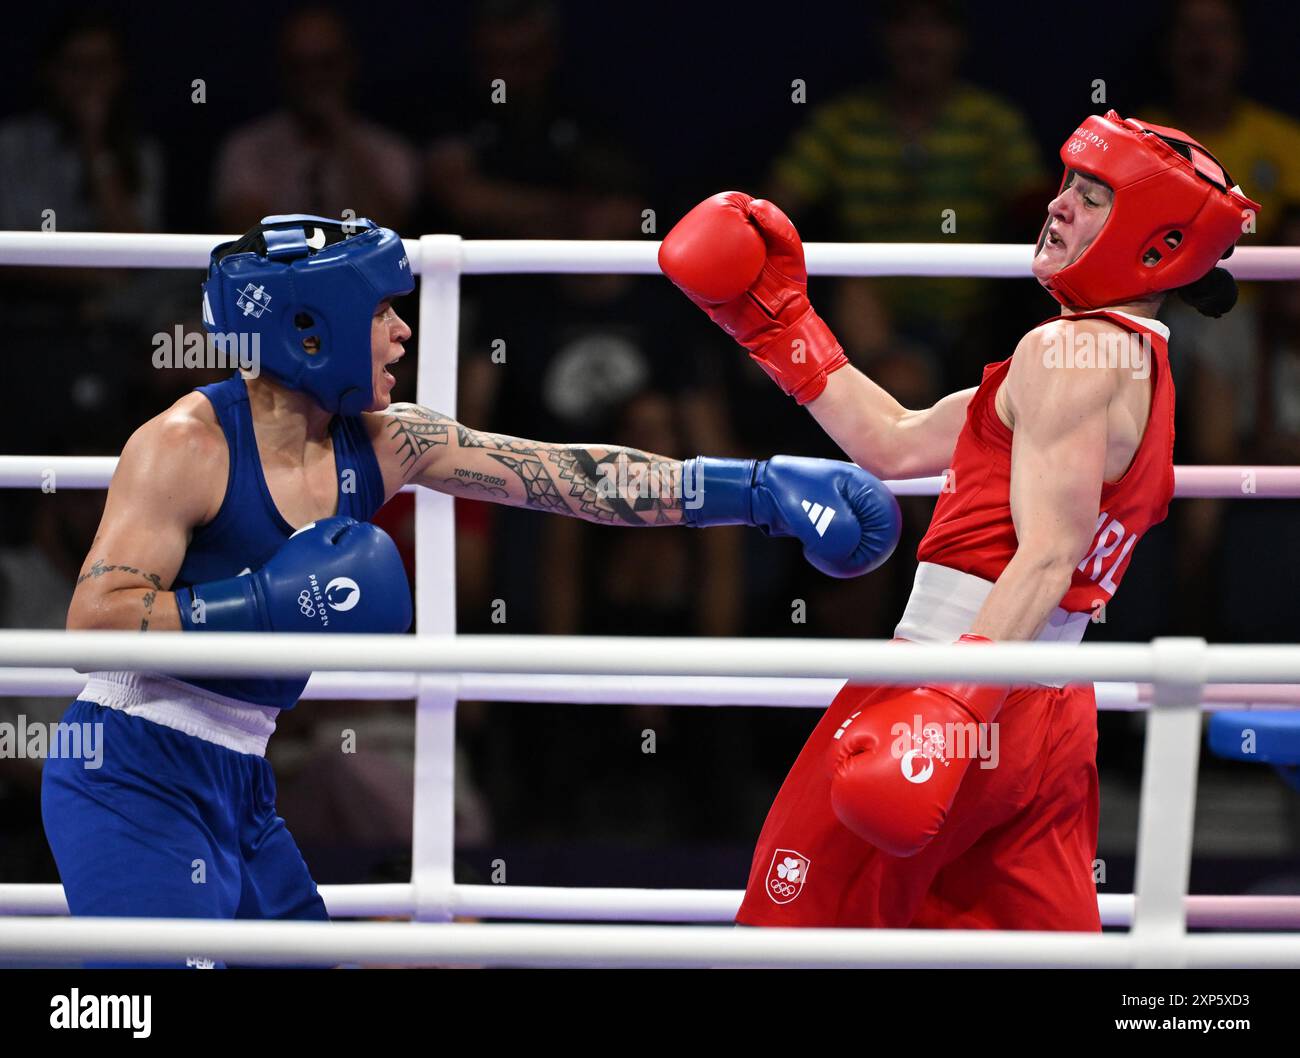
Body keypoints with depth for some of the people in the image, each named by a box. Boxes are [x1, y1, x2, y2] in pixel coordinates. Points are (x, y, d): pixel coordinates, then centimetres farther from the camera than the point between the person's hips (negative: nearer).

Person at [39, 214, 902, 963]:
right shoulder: (187, 444, -16)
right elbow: (94, 621, -21)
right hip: (135, 786, -8)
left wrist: (759, 489, -4)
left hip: (238, 788, 8)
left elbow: (573, 476, 1)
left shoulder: (381, 447, 3)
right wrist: (276, 603, -26)